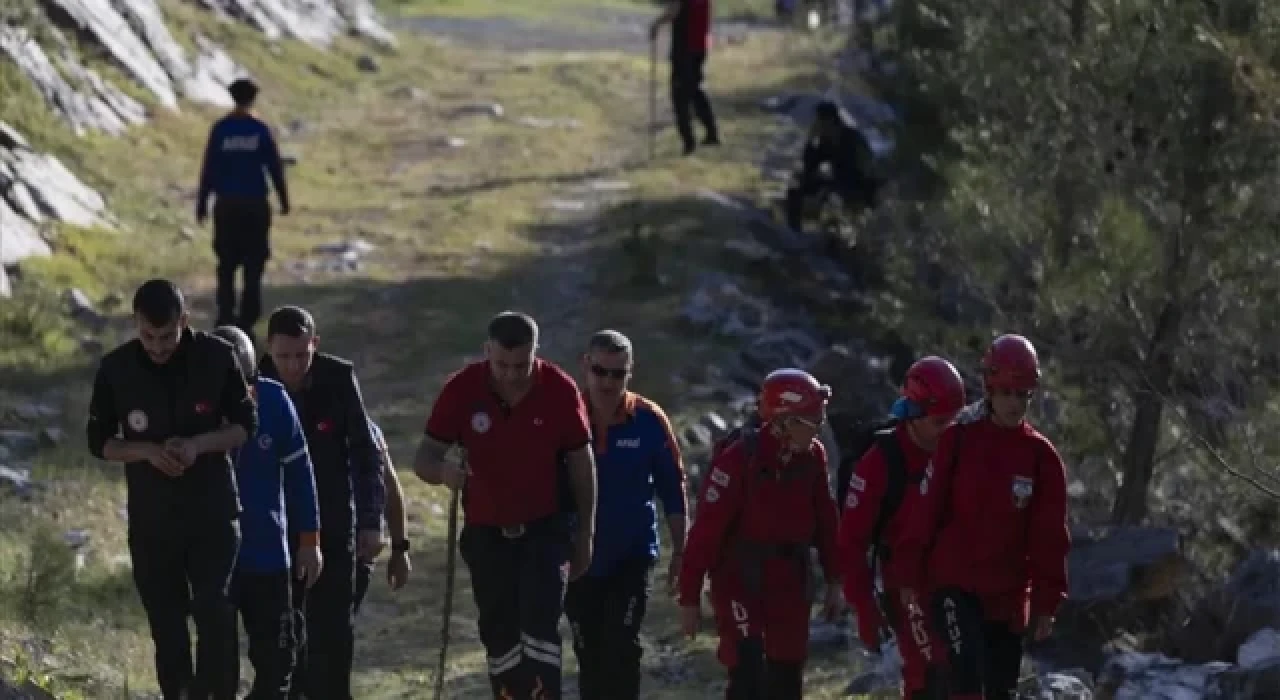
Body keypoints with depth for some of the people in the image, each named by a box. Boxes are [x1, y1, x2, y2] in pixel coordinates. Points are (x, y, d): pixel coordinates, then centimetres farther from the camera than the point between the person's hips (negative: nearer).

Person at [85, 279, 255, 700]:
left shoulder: (217, 358, -8)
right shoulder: (116, 369, -6)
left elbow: (246, 425, 1)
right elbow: (99, 441, 2)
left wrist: (199, 445, -18)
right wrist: (147, 451, -18)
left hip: (213, 512, -1)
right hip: (151, 520, 1)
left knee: (215, 614, -14)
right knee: (167, 626, 6)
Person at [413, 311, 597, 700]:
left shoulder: (560, 390, -13)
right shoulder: (462, 390, -13)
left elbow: (581, 463, -2)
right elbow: (424, 457, -10)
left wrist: (585, 533, 4)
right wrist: (443, 470, -36)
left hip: (546, 528, -2)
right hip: (486, 532, 2)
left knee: (540, 621, -17)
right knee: (499, 634, 8)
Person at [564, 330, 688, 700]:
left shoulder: (649, 420, -7)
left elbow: (672, 489, 1)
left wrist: (680, 551, 2)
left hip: (632, 555, -2)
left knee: (621, 650, -12)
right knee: (589, 655, 9)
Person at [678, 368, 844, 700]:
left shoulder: (812, 456, -2)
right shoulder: (738, 459, -21)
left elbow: (825, 519, 11)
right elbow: (706, 530, -19)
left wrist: (834, 581, 12)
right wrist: (690, 598, -16)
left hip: (789, 581, 6)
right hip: (740, 579, -6)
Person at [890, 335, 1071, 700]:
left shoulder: (1041, 456, 3)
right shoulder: (958, 440, -4)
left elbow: (1050, 536, 6)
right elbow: (926, 510, -2)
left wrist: (1046, 602, 4)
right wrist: (909, 574, -2)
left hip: (1007, 594, 4)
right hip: (952, 583, -4)